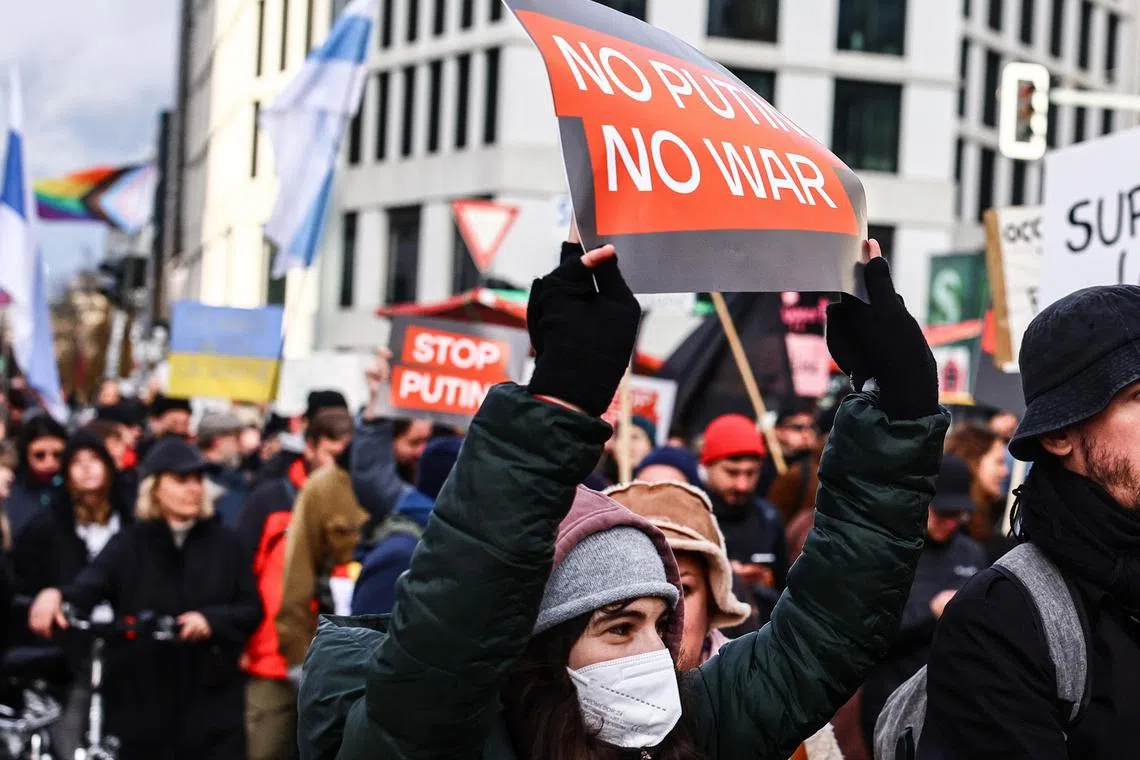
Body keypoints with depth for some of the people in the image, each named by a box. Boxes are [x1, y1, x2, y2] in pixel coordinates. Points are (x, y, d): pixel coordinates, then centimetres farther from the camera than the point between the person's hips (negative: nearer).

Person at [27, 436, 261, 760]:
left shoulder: (224, 543, 9)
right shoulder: (130, 545, 3)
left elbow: (252, 608, 4)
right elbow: (87, 586, -15)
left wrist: (212, 619, -16)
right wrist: (56, 595, -38)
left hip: (212, 700, 1)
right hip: (142, 701, -1)